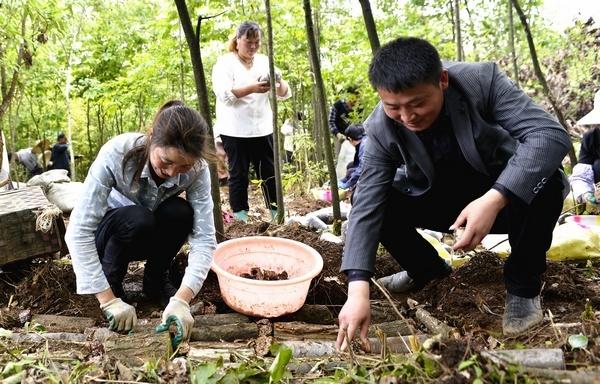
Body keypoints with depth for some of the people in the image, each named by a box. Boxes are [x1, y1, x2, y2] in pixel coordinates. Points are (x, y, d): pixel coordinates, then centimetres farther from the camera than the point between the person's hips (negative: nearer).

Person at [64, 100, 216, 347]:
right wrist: (109, 300, -40)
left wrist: (181, 300, -43)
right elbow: (78, 231, -36)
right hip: (109, 231, -3)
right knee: (138, 219, -35)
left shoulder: (196, 169, -26)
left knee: (180, 212, -29)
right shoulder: (117, 153, -35)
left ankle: (156, 282, -3)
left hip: (149, 237, 3)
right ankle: (112, 284, -8)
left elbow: (204, 238, -30)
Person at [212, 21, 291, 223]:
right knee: (239, 175, 2)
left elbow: (285, 94, 7)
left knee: (270, 173, 7)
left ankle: (277, 212, 17)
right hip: (235, 131, -4)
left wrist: (279, 83, -17)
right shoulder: (225, 62, -2)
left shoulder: (265, 61, 11)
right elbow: (224, 94, -18)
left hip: (262, 129, 4)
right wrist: (252, 88, -32)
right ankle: (240, 217, 10)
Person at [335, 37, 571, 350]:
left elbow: (551, 135, -34)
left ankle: (523, 284, -9)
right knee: (382, 203, -21)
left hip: (506, 194, -2)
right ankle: (426, 268, 9)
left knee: (544, 182, -34)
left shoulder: (481, 80, -26)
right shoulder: (381, 128, -21)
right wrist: (358, 290, -36)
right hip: (442, 201, 2)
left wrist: (494, 199, -49)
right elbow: (366, 206, -25)